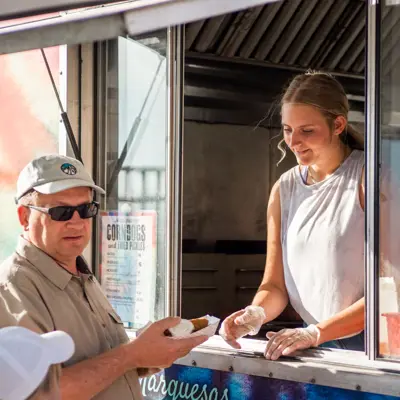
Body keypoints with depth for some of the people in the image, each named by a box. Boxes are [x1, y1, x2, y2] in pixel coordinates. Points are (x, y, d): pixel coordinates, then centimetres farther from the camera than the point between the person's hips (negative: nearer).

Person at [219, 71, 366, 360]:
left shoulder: (367, 177, -5)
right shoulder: (284, 189, 12)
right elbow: (275, 285, 13)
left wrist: (316, 333, -16)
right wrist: (256, 314, -9)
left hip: (369, 341, -5)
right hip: (316, 346, 5)